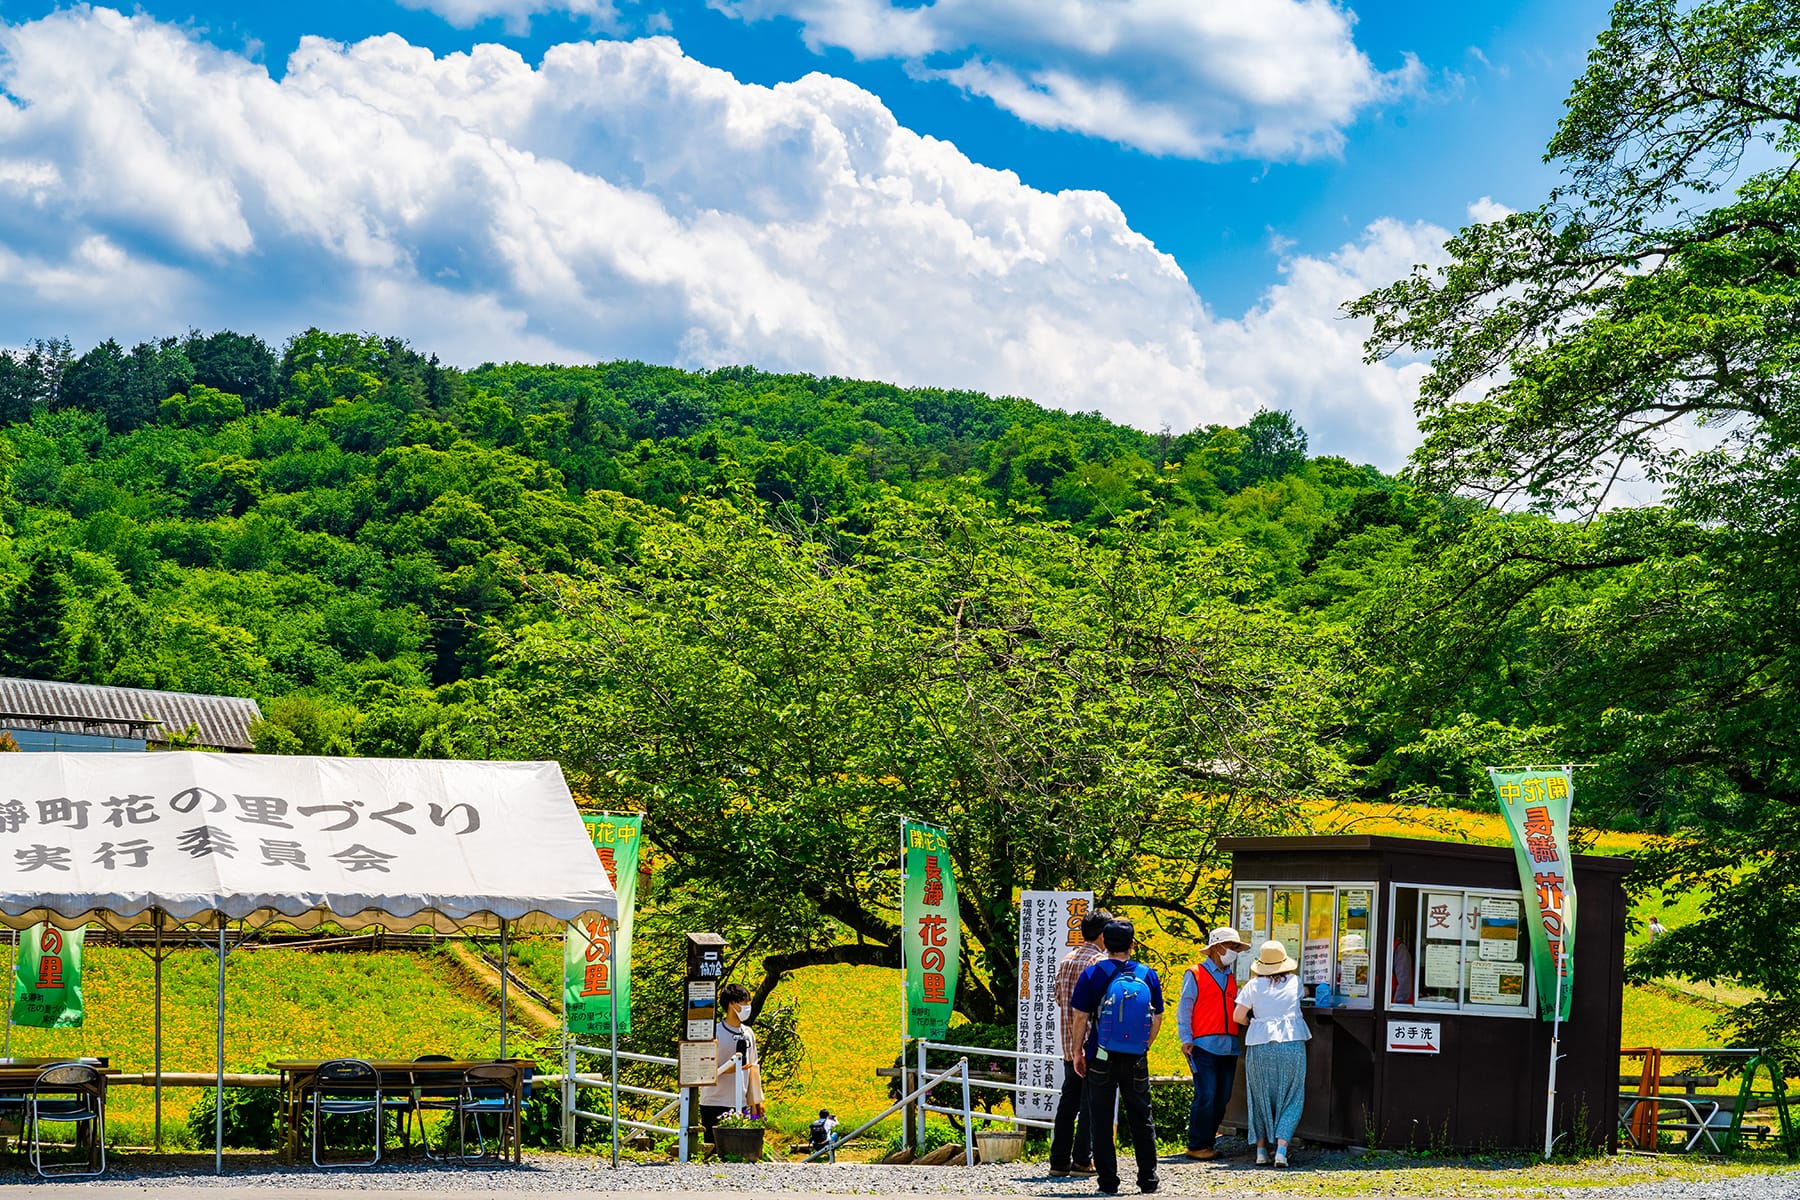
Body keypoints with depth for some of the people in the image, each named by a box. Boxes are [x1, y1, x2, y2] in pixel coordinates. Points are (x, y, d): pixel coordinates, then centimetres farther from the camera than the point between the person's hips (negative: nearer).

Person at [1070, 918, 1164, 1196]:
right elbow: (1157, 1019, 5)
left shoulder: (1093, 974, -7)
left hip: (1101, 1059, -2)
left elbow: (1081, 1017, -6)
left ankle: (1108, 1181, 5)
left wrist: (1078, 1051, 5)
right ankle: (1148, 1179, 13)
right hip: (1136, 1060, 2)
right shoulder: (1148, 975, 0)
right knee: (1141, 1120, 13)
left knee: (1101, 1121, 6)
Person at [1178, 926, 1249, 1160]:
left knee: (1222, 1098, 5)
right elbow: (1184, 1008, 0)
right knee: (1206, 1096, -11)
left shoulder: (1231, 978, 21)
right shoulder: (1195, 974, 3)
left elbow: (1236, 1008, 21)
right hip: (1204, 1045, -6)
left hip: (1228, 1046, 6)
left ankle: (1208, 1143, 13)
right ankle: (1197, 1146, -5)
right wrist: (1186, 1039, -8)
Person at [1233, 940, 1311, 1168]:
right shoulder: (1295, 982, 4)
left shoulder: (1254, 986, 0)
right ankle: (1281, 1149, -8)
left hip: (1260, 1046, 0)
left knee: (1261, 1099, 12)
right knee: (1290, 1099, 5)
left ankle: (1261, 1150, 10)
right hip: (1292, 1044, 0)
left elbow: (1239, 1016, 0)